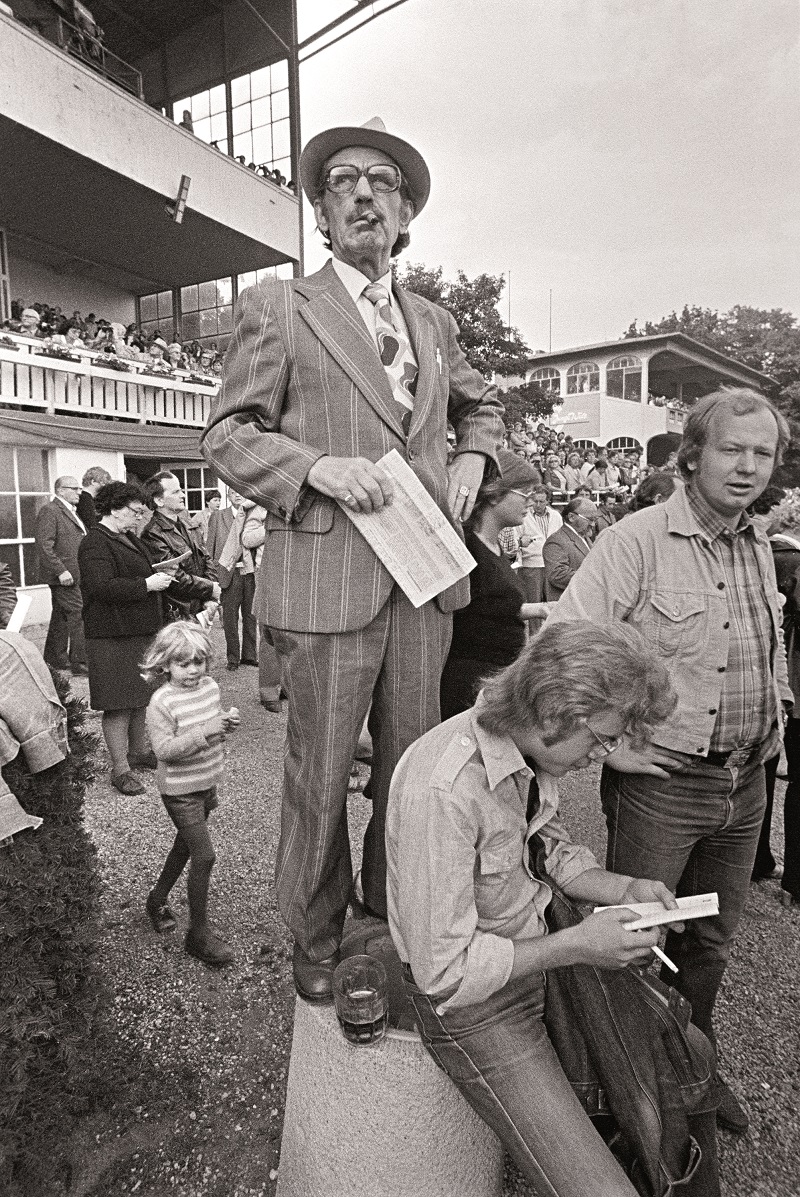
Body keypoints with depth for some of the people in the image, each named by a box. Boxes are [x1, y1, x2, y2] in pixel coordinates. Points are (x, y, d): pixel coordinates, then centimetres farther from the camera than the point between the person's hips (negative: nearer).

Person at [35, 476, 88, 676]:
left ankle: (55, 659, 27)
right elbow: (44, 545, -18)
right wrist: (61, 571, -23)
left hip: (75, 575, 9)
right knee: (79, 615, -11)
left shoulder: (71, 511, 20)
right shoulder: (49, 511, -11)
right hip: (65, 576, -9)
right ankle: (81, 663, -7)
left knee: (61, 617, 16)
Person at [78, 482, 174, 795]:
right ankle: (120, 769, 6)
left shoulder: (128, 538, 16)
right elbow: (103, 587, -26)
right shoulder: (96, 543, -15)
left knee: (140, 696, 17)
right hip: (114, 635, -10)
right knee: (119, 704, -4)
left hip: (141, 630, 10)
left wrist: (158, 575, 7)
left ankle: (139, 750, 32)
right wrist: (147, 584, -20)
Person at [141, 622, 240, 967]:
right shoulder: (161, 702, -20)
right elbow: (164, 749, -26)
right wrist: (205, 731, -35)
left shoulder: (210, 686, 1)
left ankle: (157, 899, 46)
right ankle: (199, 933, 9)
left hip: (207, 784, 7)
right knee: (204, 856, -6)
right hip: (180, 790, -7)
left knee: (185, 846, 23)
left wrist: (228, 720, -8)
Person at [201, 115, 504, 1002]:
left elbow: (481, 402, 33)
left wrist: (471, 459, 11)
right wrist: (317, 466, -16)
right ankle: (313, 934, 29)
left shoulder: (432, 322, 18)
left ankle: (394, 903, 36)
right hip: (326, 575, -4)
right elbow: (226, 436, 1)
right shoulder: (277, 307, 4)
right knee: (321, 773, 5)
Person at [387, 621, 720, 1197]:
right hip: (471, 999, -8)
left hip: (540, 950, 8)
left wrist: (622, 888, -8)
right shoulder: (442, 789, -35)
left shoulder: (530, 746, -9)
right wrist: (576, 945, -24)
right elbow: (443, 970, -27)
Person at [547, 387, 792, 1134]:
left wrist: (771, 725, 18)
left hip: (744, 784, 7)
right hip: (659, 783, -6)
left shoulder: (759, 548, 8)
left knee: (711, 938, 23)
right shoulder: (636, 540, -16)